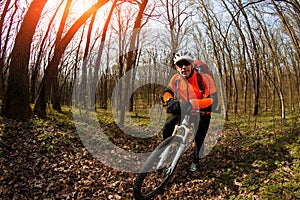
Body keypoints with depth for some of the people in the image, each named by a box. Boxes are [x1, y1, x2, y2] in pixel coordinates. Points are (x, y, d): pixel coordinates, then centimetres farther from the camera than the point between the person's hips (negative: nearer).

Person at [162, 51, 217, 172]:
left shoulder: (204, 77, -28)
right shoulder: (176, 78, -16)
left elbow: (213, 100, -37)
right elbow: (167, 92, -5)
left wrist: (191, 104, -51)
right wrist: (170, 100, -31)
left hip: (201, 114, -2)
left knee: (199, 141, 9)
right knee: (167, 128, -18)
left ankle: (195, 162, 40)